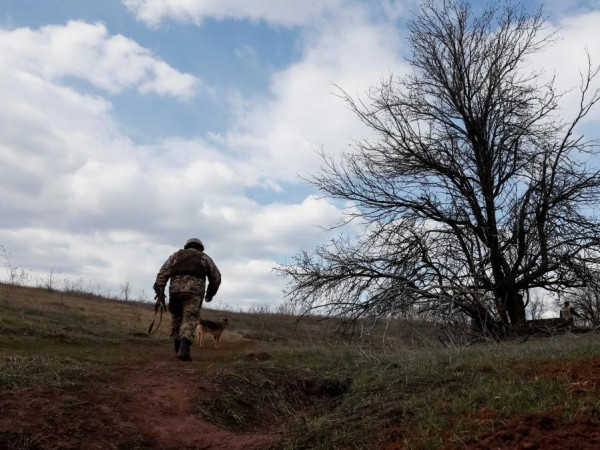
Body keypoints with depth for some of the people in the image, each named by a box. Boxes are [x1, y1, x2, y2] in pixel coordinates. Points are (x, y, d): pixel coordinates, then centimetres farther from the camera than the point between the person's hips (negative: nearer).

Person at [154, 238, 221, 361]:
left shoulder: (176, 255, 22)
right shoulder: (204, 258, 19)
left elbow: (164, 271, 7)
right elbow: (216, 278, 15)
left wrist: (159, 289, 1)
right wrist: (211, 293, 28)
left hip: (175, 290, 2)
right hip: (194, 292, -2)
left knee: (176, 318, 19)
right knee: (189, 320, -6)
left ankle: (178, 346, 24)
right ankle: (184, 349, -23)